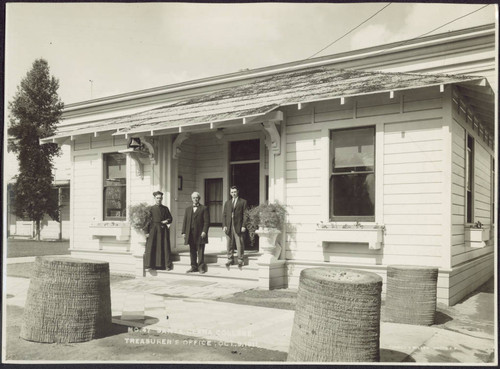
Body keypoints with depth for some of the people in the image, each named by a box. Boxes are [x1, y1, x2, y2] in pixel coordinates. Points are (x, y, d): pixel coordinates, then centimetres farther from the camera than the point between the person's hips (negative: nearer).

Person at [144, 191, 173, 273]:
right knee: (151, 247, -4)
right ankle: (150, 265, 4)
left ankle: (167, 265, 5)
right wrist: (147, 232, -8)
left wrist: (166, 221, -7)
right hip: (153, 230, -2)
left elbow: (170, 219, 15)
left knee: (165, 247, 0)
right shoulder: (151, 209, 3)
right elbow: (147, 220, -1)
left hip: (163, 230, 2)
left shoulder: (165, 209, 10)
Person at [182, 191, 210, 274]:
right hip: (190, 234, 5)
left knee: (200, 251, -2)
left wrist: (204, 231, -14)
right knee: (192, 251, 7)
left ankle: (201, 267, 3)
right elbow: (185, 221, 14)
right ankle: (194, 267, 14)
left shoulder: (204, 208, 2)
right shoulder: (188, 209, 17)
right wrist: (184, 232, 6)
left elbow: (207, 221, -5)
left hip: (200, 234, -4)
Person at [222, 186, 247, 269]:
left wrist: (243, 226, -9)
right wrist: (224, 225, 0)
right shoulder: (227, 203, 18)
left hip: (239, 226, -3)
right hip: (228, 227, 3)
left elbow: (245, 215, 0)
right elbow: (224, 215, 13)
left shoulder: (243, 202, 7)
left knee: (240, 244, -3)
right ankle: (230, 260, 13)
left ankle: (240, 261, 4)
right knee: (229, 244, 5)